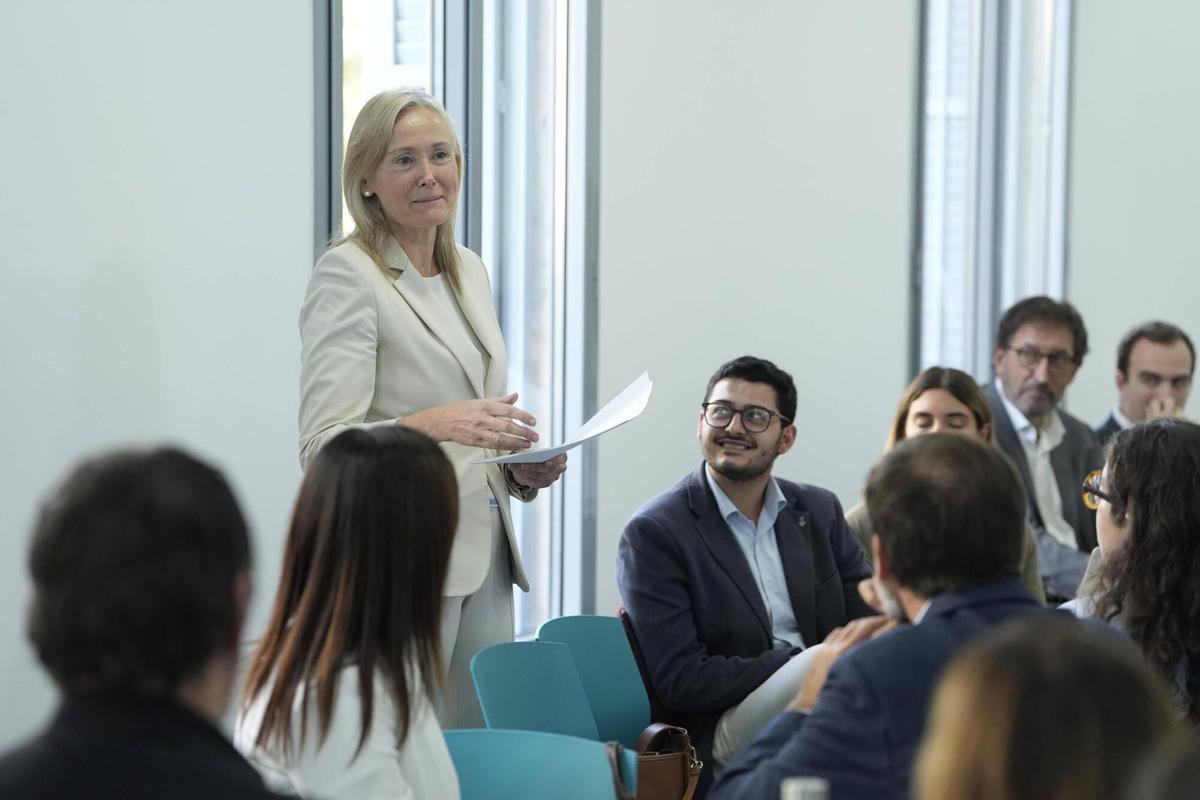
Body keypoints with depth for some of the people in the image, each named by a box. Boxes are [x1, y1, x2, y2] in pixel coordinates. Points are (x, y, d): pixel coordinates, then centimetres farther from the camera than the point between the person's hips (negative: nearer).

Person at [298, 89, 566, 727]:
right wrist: (435, 424, -30)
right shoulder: (346, 274, -7)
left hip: (485, 556, 7)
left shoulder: (469, 271, 16)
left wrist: (525, 466, 5)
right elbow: (322, 445, -16)